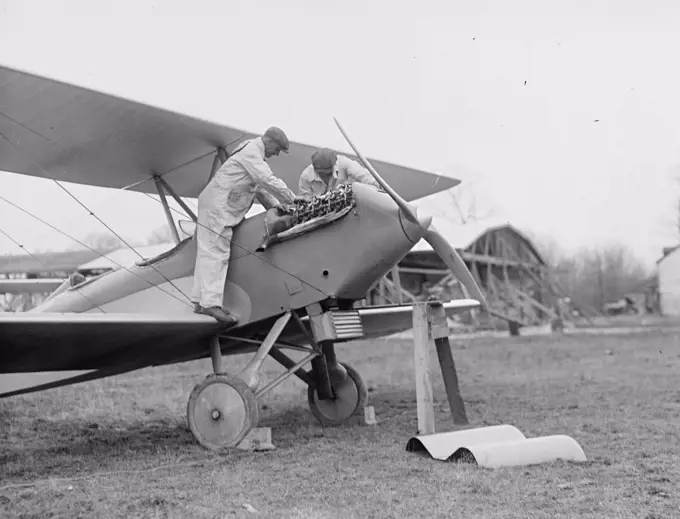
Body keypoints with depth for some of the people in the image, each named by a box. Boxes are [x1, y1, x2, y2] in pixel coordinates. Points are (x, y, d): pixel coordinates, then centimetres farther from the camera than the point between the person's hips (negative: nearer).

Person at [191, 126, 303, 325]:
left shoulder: (254, 152, 21)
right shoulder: (251, 153, -12)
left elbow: (258, 184, 26)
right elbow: (268, 180, -19)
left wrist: (273, 203, 16)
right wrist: (291, 198, -12)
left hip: (218, 207, 11)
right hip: (217, 206, -11)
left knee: (207, 253, 8)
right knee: (216, 253, -14)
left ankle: (200, 301, 9)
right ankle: (211, 303, -18)